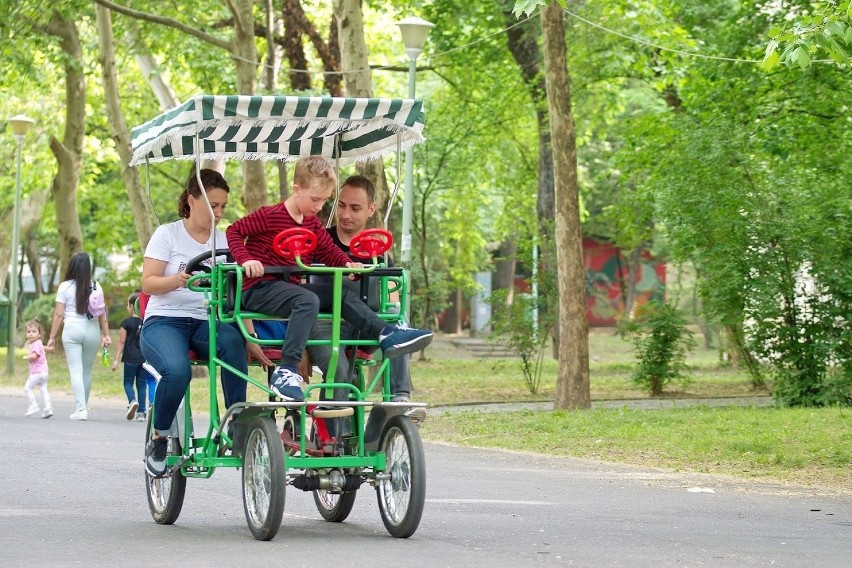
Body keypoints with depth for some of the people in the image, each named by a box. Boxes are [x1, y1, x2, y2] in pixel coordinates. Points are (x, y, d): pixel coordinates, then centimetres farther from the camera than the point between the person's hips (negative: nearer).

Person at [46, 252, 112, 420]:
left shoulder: (65, 287, -3)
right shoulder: (95, 286, 2)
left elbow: (58, 314, -4)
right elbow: (102, 313, 1)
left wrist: (52, 337, 2)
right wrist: (106, 335, 7)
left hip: (72, 330, -3)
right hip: (92, 331, 3)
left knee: (76, 370, -3)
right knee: (87, 371, 14)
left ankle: (81, 409, -13)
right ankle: (84, 406, 23)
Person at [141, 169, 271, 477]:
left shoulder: (224, 241, 12)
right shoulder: (168, 234, 3)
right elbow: (148, 283, -6)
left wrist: (251, 337, -7)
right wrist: (176, 280, -27)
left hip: (206, 322, 3)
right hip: (164, 321, -3)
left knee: (232, 341, -35)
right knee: (177, 370, -35)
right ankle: (158, 439, -11)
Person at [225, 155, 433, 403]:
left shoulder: (313, 224, 15)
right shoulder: (269, 216, -9)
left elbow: (328, 251, 19)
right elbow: (234, 231, -5)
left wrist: (347, 264, -3)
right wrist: (246, 259, -21)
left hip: (290, 286, 8)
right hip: (259, 290, -8)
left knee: (342, 294, -4)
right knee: (308, 300, -35)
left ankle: (386, 334, -12)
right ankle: (286, 371, -43)